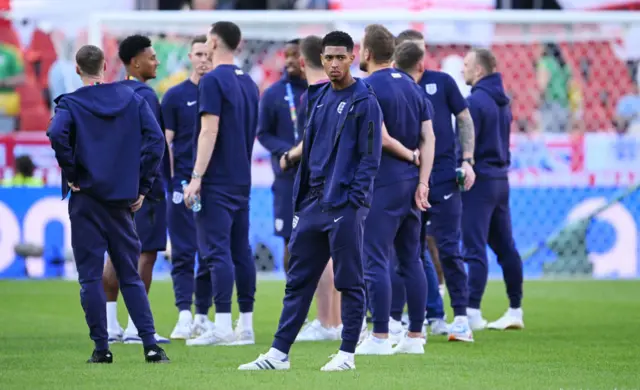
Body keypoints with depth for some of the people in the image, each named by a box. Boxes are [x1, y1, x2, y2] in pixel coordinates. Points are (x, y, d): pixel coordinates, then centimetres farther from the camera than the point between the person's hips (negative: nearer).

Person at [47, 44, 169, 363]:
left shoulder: (71, 103, -3)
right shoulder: (132, 99, 6)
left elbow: (57, 134, -23)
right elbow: (155, 140, -2)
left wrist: (71, 174, -10)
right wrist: (142, 187, 3)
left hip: (86, 197, -3)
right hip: (123, 199, 3)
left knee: (90, 276, 3)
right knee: (130, 276, 9)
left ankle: (101, 348, 1)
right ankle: (151, 345, -1)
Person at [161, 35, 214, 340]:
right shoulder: (176, 96, 3)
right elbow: (166, 141, 2)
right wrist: (171, 180, -6)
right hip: (184, 182, -2)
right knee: (183, 252, -4)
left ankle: (202, 315, 14)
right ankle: (184, 315, -7)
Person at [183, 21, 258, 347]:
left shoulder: (213, 81, -11)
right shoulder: (248, 83, 13)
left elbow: (210, 131, -17)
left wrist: (197, 177, -18)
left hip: (216, 182, -8)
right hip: (242, 180, 8)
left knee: (216, 250, -9)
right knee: (241, 251, 9)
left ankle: (222, 326, -14)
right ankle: (246, 325, 10)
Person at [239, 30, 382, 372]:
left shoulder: (364, 102, -7)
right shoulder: (318, 98, 13)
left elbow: (370, 157, -10)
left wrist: (352, 202, -16)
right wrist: (299, 199, 13)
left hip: (344, 206, -7)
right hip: (312, 203, 7)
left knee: (349, 283, 0)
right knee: (297, 280, 7)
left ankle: (347, 354, 7)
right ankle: (279, 353, 9)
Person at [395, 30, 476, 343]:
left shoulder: (441, 82, 3)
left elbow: (464, 119, 8)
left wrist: (467, 161, -1)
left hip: (444, 179, -1)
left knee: (448, 249, -2)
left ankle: (461, 318, 2)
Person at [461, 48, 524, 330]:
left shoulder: (475, 101, -13)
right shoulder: (502, 101, 14)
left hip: (479, 180, -9)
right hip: (500, 179, 9)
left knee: (475, 249, -11)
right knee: (505, 247, 12)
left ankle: (473, 312, -16)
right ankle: (515, 310, 15)